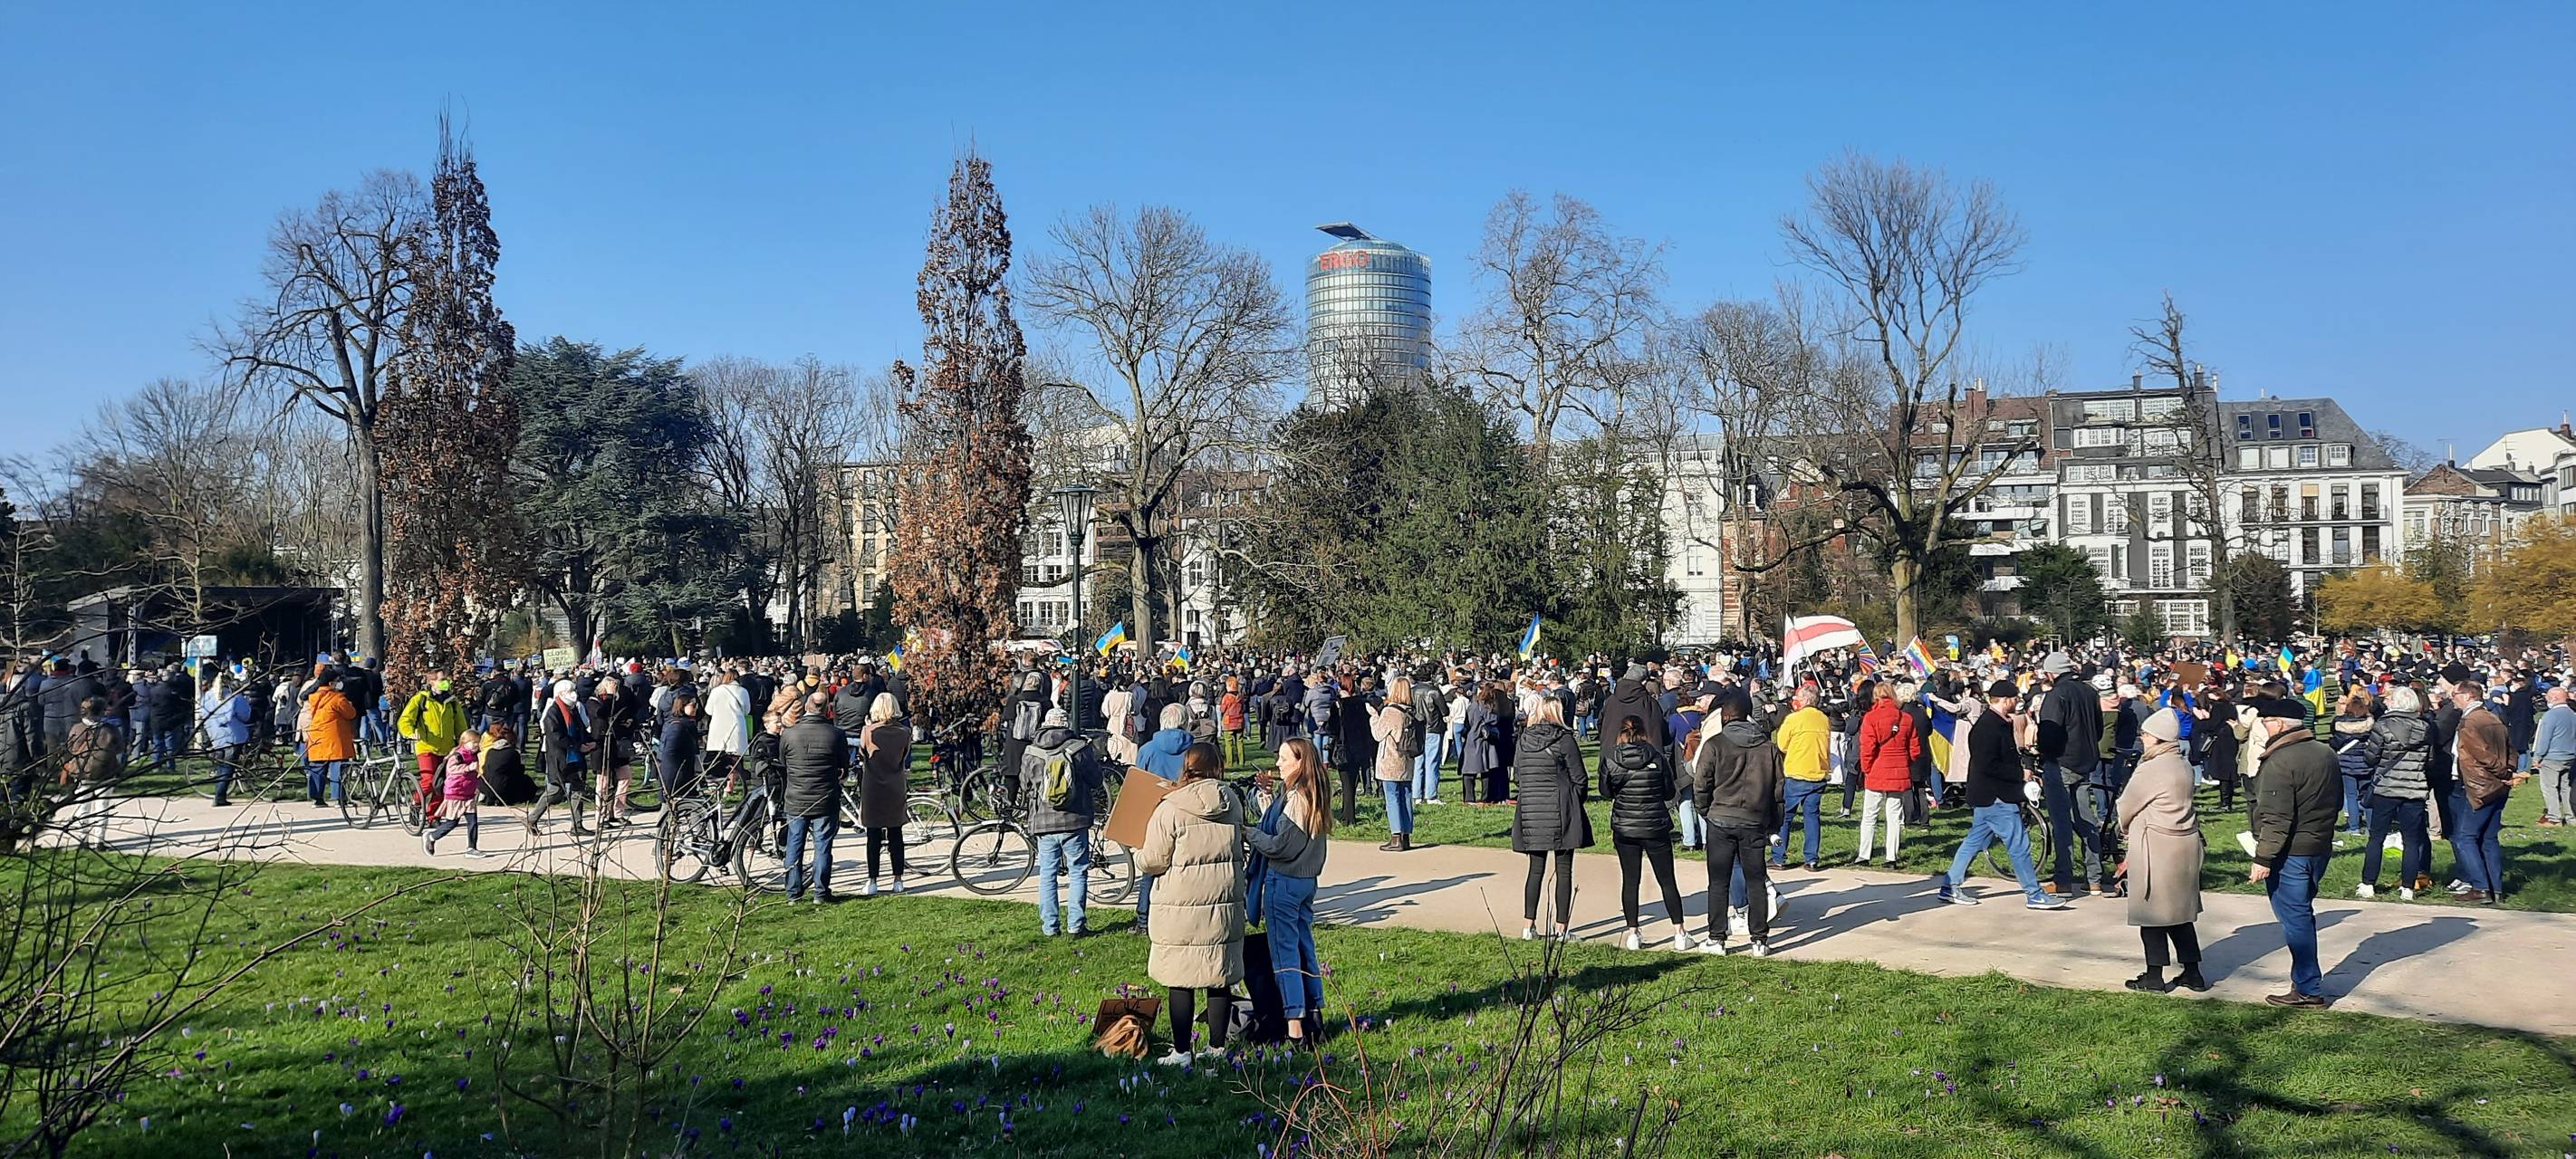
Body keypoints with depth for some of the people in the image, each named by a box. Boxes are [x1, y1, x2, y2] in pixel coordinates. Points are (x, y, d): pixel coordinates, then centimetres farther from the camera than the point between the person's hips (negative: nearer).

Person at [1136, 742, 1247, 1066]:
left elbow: (1154, 861, -10)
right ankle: (1217, 1046, 20)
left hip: (1182, 907, -5)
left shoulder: (1171, 809, -14)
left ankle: (1181, 1051, 8)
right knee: (1219, 978, 12)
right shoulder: (1232, 803, 3)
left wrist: (1139, 856, 10)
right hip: (1225, 902, 5)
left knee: (1180, 982, 4)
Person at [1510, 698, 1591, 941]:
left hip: (1530, 813, 4)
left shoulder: (1524, 740, 4)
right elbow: (1580, 779, -6)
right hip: (1561, 813, -4)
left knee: (1536, 869, 12)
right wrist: (1575, 802, 10)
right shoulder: (1565, 739, -8)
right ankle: (1561, 927, 4)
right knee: (1564, 871, 4)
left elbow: (1517, 777, 8)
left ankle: (1528, 926, 10)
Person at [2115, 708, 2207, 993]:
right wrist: (2134, 828, 14)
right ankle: (2192, 973, 21)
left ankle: (2154, 977, 8)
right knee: (2180, 912, 16)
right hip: (2185, 845, 8)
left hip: (2156, 849, -8)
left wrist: (2125, 829, 13)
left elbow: (2125, 809, -8)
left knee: (2152, 913, 2)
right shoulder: (2184, 766, 6)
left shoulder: (2149, 770, -19)